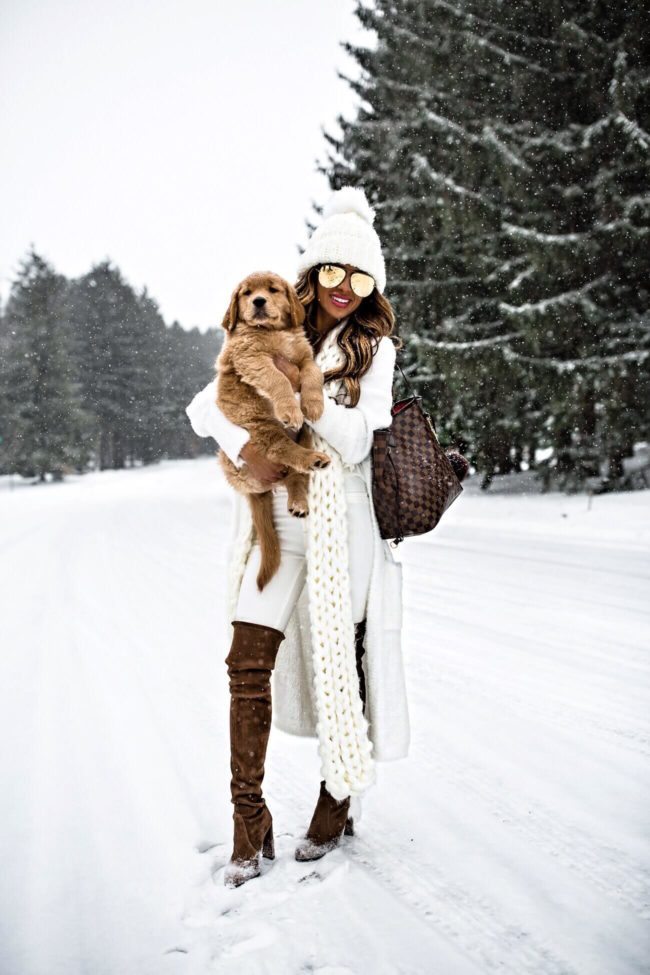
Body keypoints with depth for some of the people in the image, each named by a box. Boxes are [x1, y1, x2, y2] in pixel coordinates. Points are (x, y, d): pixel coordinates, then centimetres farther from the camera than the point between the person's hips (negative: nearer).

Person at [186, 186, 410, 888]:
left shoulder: (373, 349, 3)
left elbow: (356, 442, -7)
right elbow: (207, 405, 5)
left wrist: (304, 388, -15)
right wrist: (244, 447, -14)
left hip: (341, 526, -2)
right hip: (275, 522, 2)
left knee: (341, 664, 5)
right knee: (249, 667, -3)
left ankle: (336, 807, 25)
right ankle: (249, 824, 8)